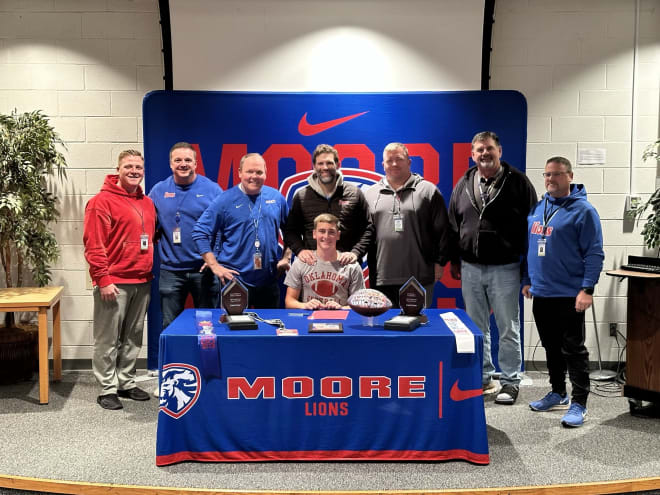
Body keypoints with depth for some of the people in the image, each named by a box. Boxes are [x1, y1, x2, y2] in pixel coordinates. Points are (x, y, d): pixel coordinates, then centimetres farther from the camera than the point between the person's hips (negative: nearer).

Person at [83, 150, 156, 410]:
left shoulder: (147, 203, 14)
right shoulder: (102, 201, -8)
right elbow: (93, 245, -13)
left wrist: (151, 272, 16)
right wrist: (103, 279, -17)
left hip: (142, 282, 7)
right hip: (114, 282, -7)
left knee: (133, 337, 13)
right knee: (108, 339, 1)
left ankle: (127, 383, 24)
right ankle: (107, 389, 10)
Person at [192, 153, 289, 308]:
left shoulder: (276, 197, 5)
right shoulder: (225, 200, -6)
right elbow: (200, 232, -6)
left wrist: (286, 257, 8)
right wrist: (215, 266, -10)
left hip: (269, 281, 4)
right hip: (234, 279, -3)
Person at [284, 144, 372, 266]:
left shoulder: (355, 194, 5)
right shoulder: (301, 196, 7)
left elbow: (367, 229, 5)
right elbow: (290, 230, 11)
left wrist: (355, 252, -9)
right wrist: (300, 250, -7)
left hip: (346, 264, 0)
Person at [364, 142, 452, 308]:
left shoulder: (428, 190, 6)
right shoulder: (370, 194, 13)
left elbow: (442, 231, 4)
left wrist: (439, 263, 0)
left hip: (419, 277, -2)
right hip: (381, 278, 2)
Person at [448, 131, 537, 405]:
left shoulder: (518, 182, -4)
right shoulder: (464, 185, 8)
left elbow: (531, 224, -3)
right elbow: (453, 225, 14)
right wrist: (455, 260, 12)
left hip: (505, 269, -4)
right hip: (470, 269, 4)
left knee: (508, 329, 5)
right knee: (476, 328, 12)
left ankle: (510, 381, 17)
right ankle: (483, 377, 25)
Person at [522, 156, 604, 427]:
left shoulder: (583, 210, -9)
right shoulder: (537, 209, 11)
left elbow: (594, 253, -12)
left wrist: (587, 289, -19)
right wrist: (527, 280, 16)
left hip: (569, 295, -7)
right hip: (541, 293, 7)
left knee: (573, 349, 0)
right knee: (551, 347, 17)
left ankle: (578, 403, 9)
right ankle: (558, 393, 31)